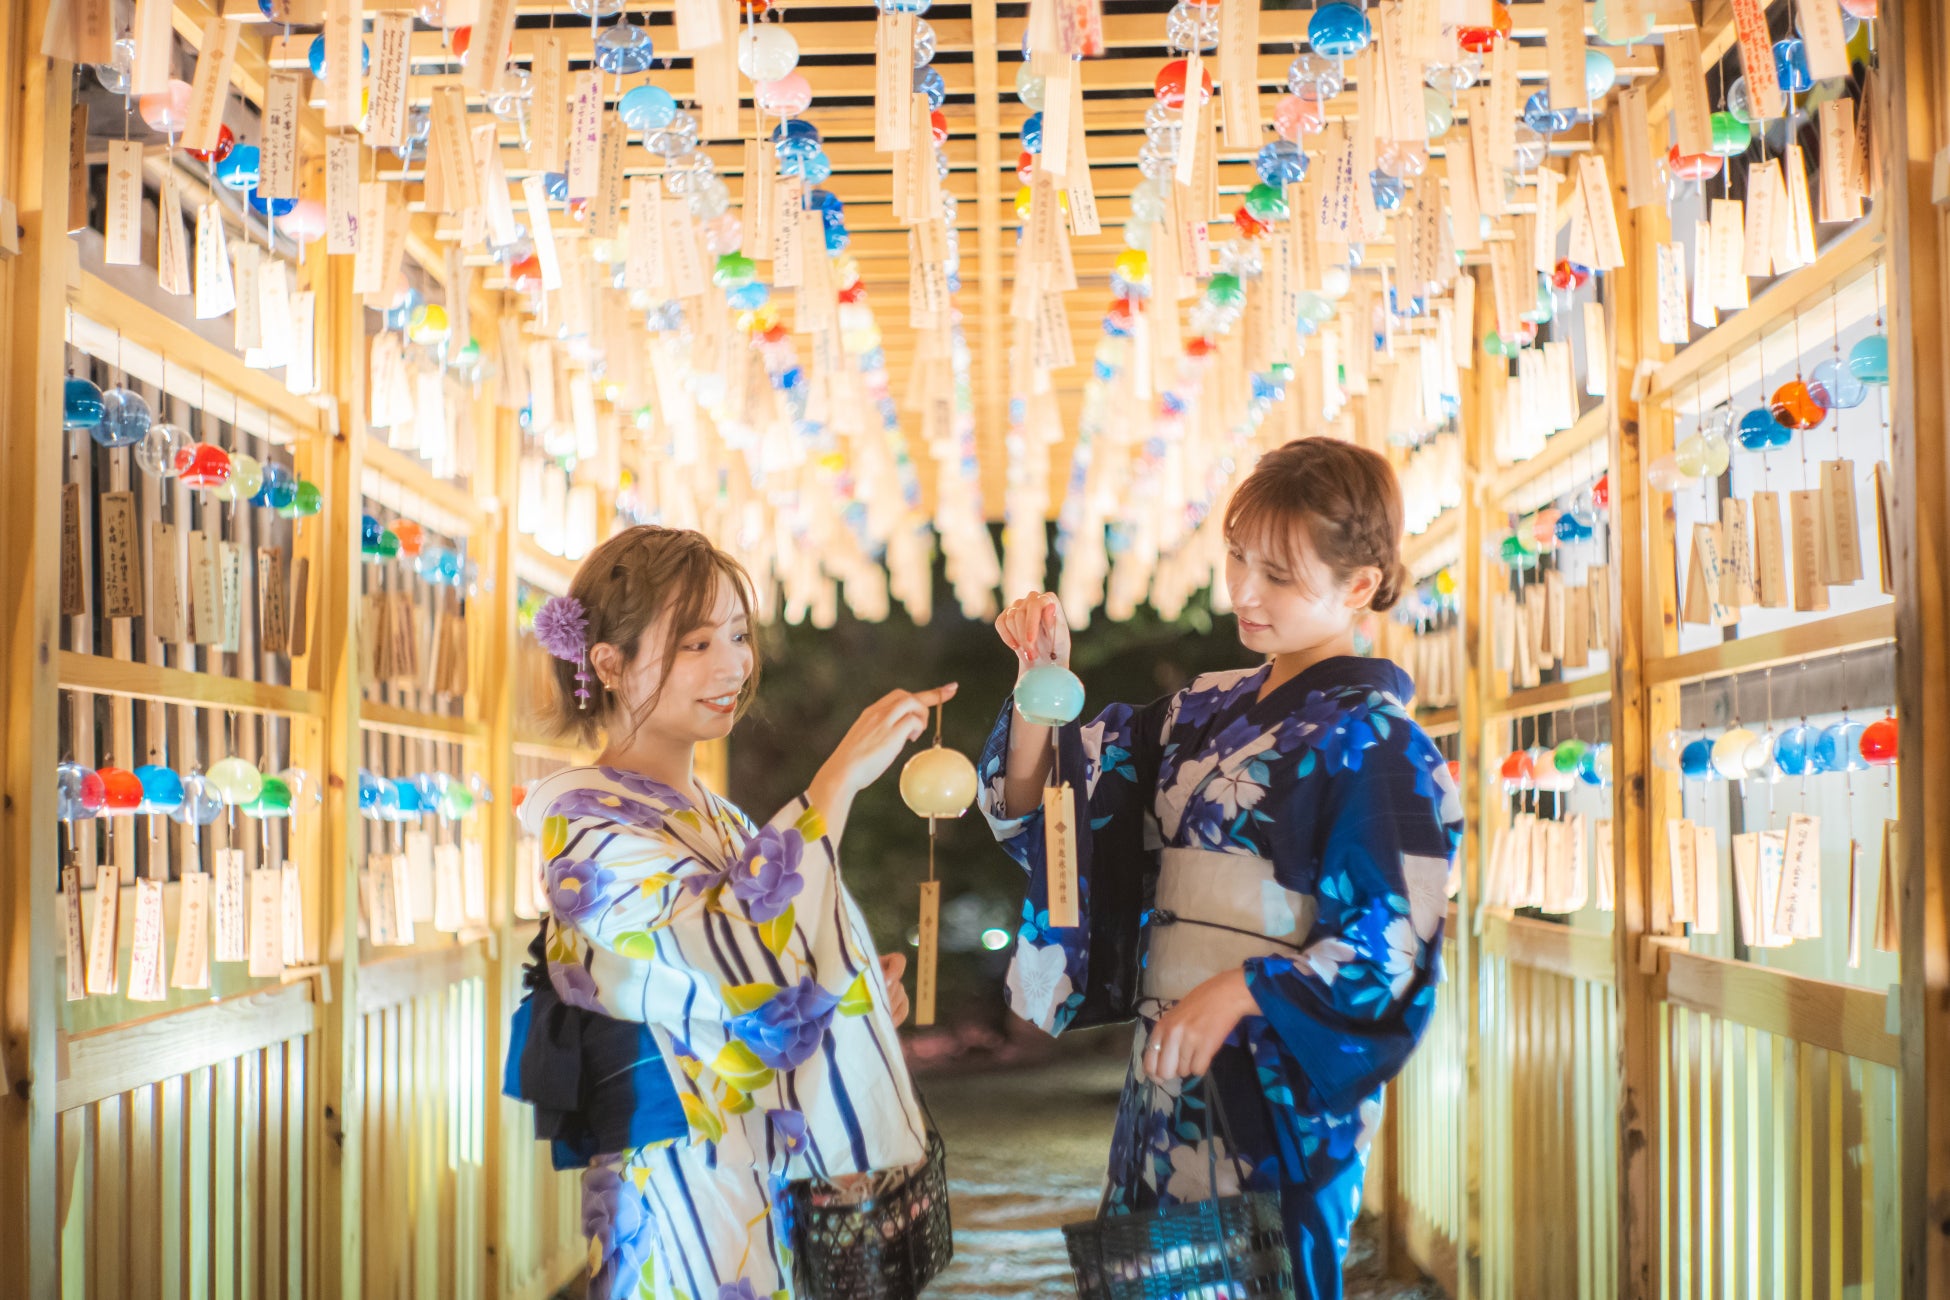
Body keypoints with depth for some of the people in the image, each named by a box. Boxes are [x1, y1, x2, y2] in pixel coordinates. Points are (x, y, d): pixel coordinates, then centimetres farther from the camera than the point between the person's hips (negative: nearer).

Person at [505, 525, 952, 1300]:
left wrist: (858, 998, 3)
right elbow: (739, 946, -29)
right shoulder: (585, 821, -14)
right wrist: (842, 775, -26)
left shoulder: (719, 819, 13)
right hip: (680, 1200, -8)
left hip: (776, 1188, 8)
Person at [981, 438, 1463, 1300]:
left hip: (1275, 1099, -6)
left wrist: (1240, 991, -25)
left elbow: (1394, 947, -14)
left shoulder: (1372, 741, -9)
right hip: (1165, 1080, 7)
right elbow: (1033, 802, 11)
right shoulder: (1204, 713, 11)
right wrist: (1043, 681, -4)